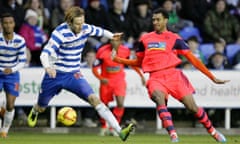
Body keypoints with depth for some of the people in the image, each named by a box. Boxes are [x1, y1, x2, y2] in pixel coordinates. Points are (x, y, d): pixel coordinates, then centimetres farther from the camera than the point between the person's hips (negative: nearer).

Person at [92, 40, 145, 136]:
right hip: (106, 81, -1)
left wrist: (141, 75, 11)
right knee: (104, 105, 9)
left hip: (119, 81, 1)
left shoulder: (125, 51, -10)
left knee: (120, 104, -17)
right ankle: (104, 127, 34)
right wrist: (101, 78, -29)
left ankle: (113, 128, -1)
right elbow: (94, 68, -12)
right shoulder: (102, 51, -18)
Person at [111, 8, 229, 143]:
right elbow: (139, 62, 26)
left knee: (192, 106, -7)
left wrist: (213, 77, 3)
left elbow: (193, 59, 6)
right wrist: (117, 59, 14)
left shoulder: (174, 39, 6)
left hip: (173, 75, -1)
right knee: (159, 99, -32)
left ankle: (213, 131, 18)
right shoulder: (145, 39, 14)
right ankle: (173, 135, -40)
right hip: (155, 78, 1)